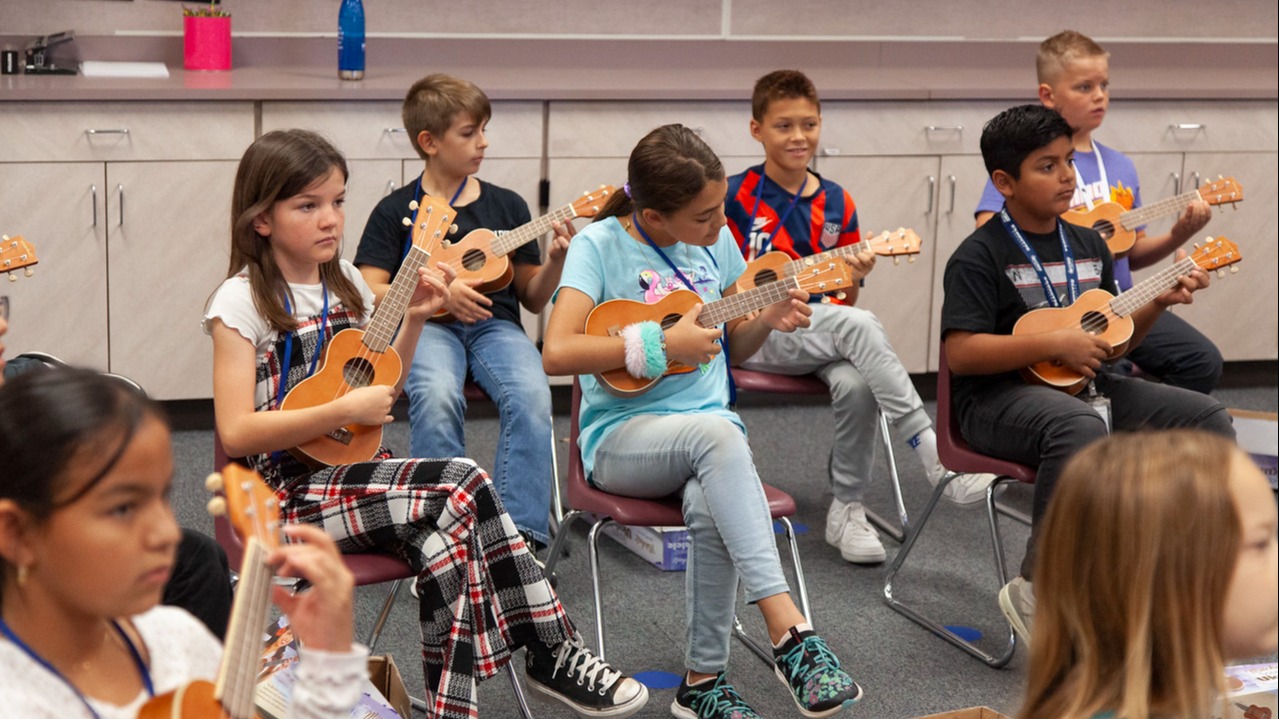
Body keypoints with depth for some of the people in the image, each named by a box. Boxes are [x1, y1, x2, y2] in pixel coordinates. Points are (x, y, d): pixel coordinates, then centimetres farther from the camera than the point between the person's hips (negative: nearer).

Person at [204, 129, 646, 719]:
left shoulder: (345, 283, 10)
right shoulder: (242, 302, -10)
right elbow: (235, 432, -18)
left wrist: (414, 319, 5)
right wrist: (345, 410, -20)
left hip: (353, 470, 6)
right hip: (288, 489, -6)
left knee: (446, 532, -25)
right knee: (462, 487, -24)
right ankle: (553, 654, -13)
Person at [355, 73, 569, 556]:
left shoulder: (506, 206, 16)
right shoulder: (397, 210, 8)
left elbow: (533, 298, 17)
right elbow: (368, 294, 0)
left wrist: (557, 260, -3)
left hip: (494, 324, 2)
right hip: (425, 325, -2)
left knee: (531, 396, -31)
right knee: (437, 396, -36)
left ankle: (520, 533, -29)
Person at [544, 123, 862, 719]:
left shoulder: (714, 239, 8)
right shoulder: (601, 245, -8)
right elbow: (557, 353, -20)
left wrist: (767, 319, -1)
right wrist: (662, 344, -19)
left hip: (712, 430, 4)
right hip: (621, 439, -4)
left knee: (711, 507, -33)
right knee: (716, 432, -37)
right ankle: (788, 631, -39)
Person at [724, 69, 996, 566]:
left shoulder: (836, 204, 10)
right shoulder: (735, 196, -2)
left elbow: (843, 302, 11)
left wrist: (853, 279, -11)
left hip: (824, 334, 4)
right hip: (753, 335, -4)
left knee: (856, 383, -31)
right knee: (860, 325, -32)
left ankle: (847, 510, -12)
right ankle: (938, 458, -34)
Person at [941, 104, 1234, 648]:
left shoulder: (1088, 245, 14)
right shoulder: (979, 256, -9)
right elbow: (959, 353, -20)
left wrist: (1158, 303, 4)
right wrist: (1055, 343, -21)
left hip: (1086, 387, 8)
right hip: (999, 398, -8)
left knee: (1209, 418, -5)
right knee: (1080, 428, -40)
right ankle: (1036, 589, -28)